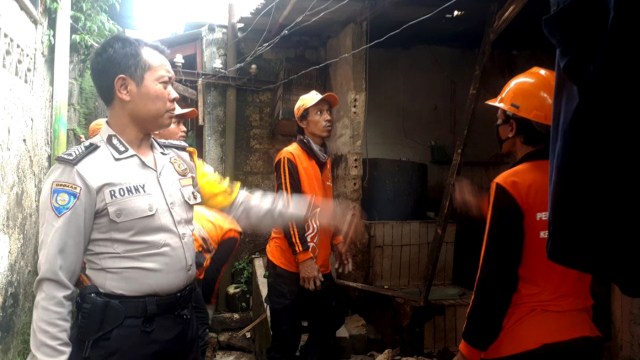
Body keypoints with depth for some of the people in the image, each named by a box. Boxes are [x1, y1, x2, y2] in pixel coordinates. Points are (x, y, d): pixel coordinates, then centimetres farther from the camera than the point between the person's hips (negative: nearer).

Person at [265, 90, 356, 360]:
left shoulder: (324, 159, 13)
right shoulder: (289, 157, -12)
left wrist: (337, 240, 18)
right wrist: (304, 258, -20)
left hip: (320, 265, 8)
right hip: (290, 266, -8)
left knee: (328, 325, 17)